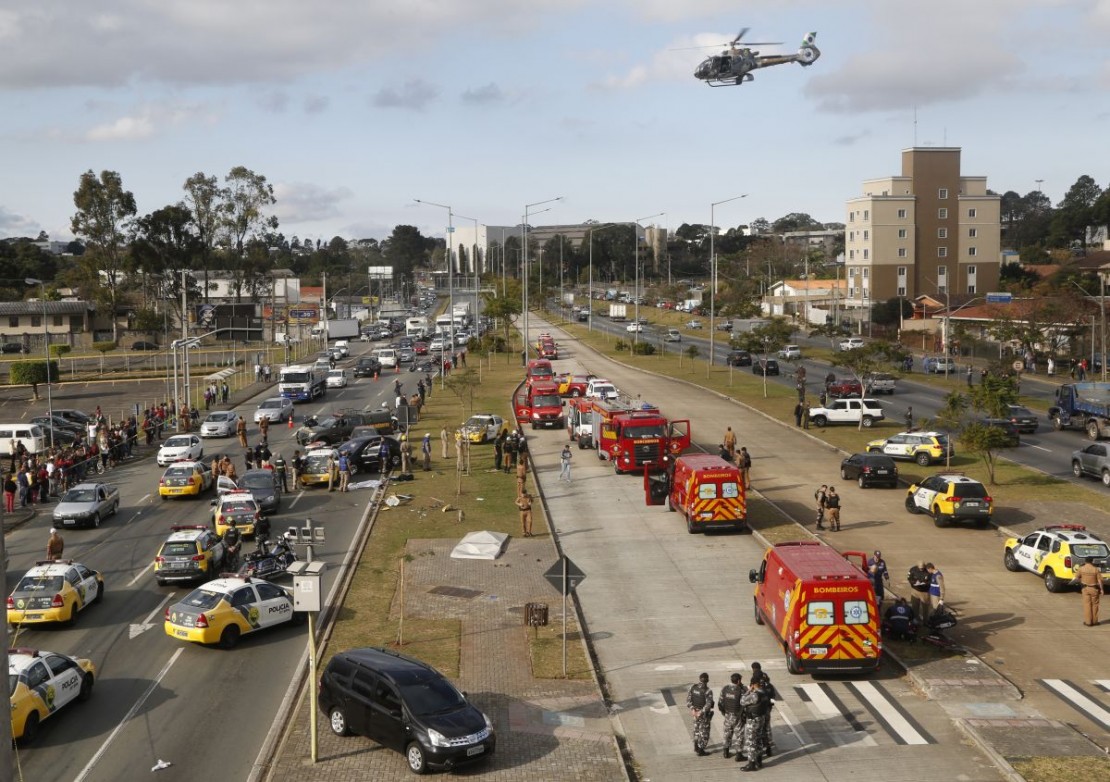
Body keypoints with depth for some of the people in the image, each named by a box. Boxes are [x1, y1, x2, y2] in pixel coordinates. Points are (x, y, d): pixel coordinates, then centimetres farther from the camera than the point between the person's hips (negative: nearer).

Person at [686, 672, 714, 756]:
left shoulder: (693, 688, -5)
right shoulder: (707, 691, -23)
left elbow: (688, 699, -5)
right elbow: (708, 704, -29)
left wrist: (692, 709, -8)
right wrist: (701, 712, -23)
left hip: (695, 712, 6)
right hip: (704, 714, -6)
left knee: (696, 730, 23)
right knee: (704, 732, 8)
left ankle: (696, 747, 35)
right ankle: (700, 750, 13)